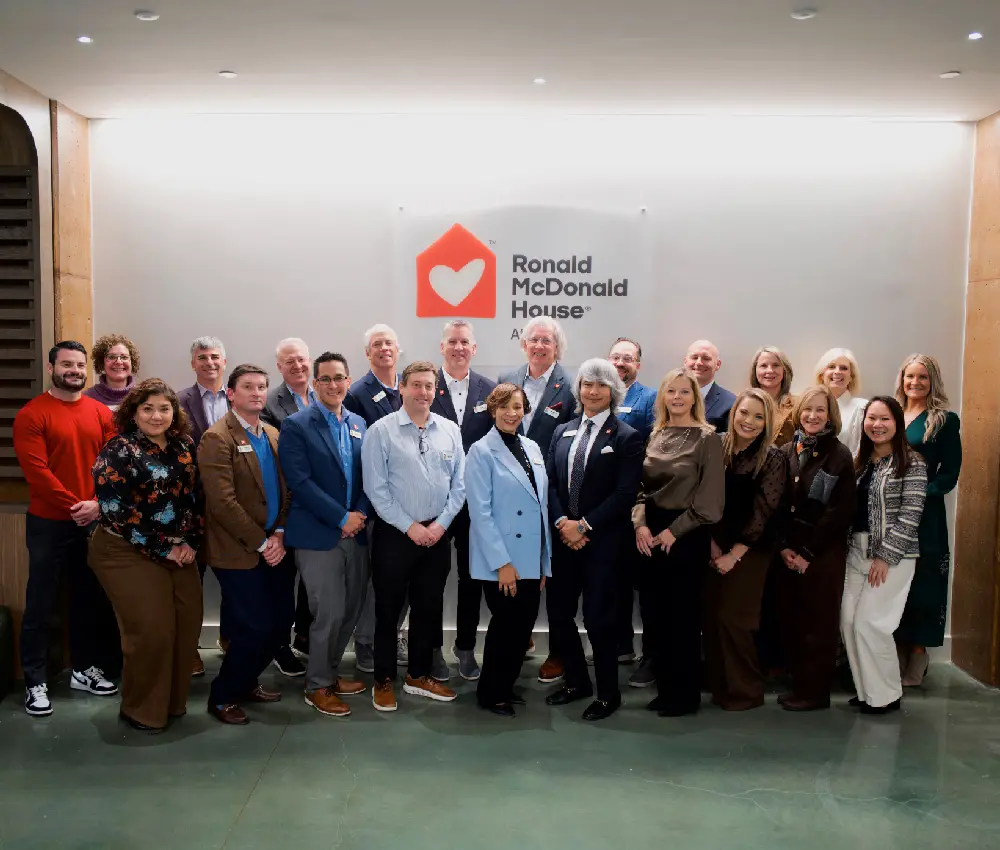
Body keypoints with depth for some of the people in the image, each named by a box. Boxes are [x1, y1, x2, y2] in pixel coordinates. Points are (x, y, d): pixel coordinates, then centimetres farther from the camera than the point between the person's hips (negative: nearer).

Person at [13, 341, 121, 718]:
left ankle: (85, 668, 27)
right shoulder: (31, 415, -6)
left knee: (90, 599, 13)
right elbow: (36, 470, -14)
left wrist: (98, 504, -11)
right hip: (49, 523, -4)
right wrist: (73, 506, -17)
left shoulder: (101, 413, 7)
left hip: (95, 521, 4)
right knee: (41, 605, 3)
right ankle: (36, 682, 13)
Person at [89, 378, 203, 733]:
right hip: (129, 554, -6)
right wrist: (161, 550, -15)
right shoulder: (118, 451, -11)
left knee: (188, 624, 6)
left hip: (180, 552, 6)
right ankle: (141, 709, 17)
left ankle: (173, 699, 27)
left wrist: (191, 543, -4)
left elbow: (197, 496, 9)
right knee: (151, 631, -5)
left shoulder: (185, 446, 6)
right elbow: (114, 511, -17)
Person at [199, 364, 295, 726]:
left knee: (281, 622, 10)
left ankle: (246, 682, 33)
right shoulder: (217, 438, -11)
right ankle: (222, 697, 17)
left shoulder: (273, 436, 11)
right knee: (255, 628, -5)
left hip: (275, 549, 7)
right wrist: (260, 543, -14)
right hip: (239, 553, -7)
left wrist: (280, 535, -3)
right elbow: (223, 502, -17)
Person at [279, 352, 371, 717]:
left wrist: (360, 514, -7)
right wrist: (341, 518, -15)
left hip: (355, 533, 6)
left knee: (351, 609, 12)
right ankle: (317, 686, 18)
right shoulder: (296, 425, -6)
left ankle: (331, 672, 32)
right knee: (329, 613, -2)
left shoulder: (359, 424, 11)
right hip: (317, 535, -6)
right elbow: (300, 482, -14)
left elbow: (368, 477, 10)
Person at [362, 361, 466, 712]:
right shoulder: (381, 431, -8)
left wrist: (440, 524, -6)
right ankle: (384, 681, 24)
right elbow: (376, 488, -11)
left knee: (429, 607, 14)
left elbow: (459, 484, 3)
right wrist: (409, 527, -12)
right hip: (394, 533, -3)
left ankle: (419, 676, 31)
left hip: (437, 533, 4)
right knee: (388, 608, 8)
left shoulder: (450, 430, 3)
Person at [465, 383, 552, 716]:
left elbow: (542, 505, 12)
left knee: (523, 626, 12)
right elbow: (480, 511, -14)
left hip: (532, 560, 6)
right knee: (506, 625, 5)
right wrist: (502, 562, -17)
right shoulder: (482, 452, -9)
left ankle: (506, 685, 32)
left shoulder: (533, 448, 10)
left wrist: (545, 560, 10)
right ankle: (490, 693, 25)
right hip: (501, 561, -6)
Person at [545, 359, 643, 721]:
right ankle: (577, 681, 30)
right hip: (564, 537, 5)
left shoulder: (627, 437, -4)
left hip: (602, 541, -5)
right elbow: (550, 483, 7)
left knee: (598, 618, -1)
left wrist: (584, 525, -15)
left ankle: (608, 693, 19)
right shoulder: (562, 432, 11)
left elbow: (625, 494, -11)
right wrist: (562, 522, -8)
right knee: (558, 613, 9)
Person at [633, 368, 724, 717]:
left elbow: (709, 497, -11)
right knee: (659, 612, 11)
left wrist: (674, 531, -13)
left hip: (687, 534, -5)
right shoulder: (655, 435, 9)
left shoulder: (707, 438, -7)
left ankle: (686, 694, 17)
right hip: (652, 533, 5)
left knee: (683, 613, 3)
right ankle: (665, 688, 24)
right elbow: (642, 485, 9)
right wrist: (640, 522, -7)